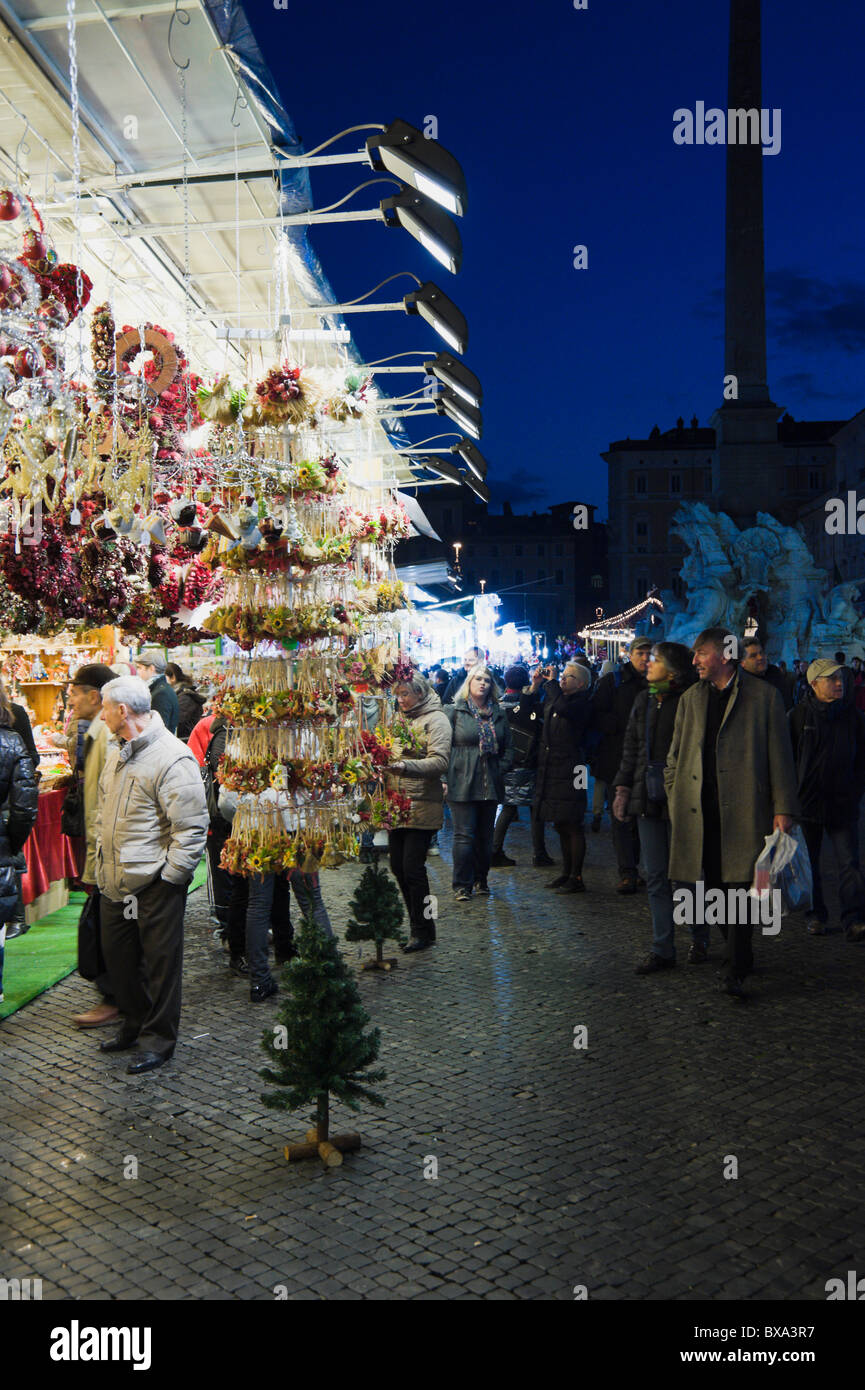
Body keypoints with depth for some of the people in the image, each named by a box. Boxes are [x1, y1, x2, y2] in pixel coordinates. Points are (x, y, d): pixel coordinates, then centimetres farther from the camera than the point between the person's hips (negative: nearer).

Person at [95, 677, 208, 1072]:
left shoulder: (172, 758, -19)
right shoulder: (117, 753, 10)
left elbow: (191, 828, -19)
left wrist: (168, 876, -17)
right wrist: (102, 861, 16)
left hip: (155, 884, -9)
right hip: (116, 881, 9)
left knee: (159, 961, 4)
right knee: (117, 954, 18)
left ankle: (158, 1037, 20)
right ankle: (134, 1024, 37)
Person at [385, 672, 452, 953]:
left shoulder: (436, 719, -5)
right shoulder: (399, 718, 18)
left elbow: (440, 761, -18)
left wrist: (406, 766, -32)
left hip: (422, 805, -8)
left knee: (412, 867, -7)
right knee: (398, 866, 10)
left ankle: (423, 930, 7)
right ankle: (418, 926, 24)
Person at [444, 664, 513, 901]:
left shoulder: (499, 714, 13)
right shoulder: (454, 711, 1)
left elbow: (508, 747, 19)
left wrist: (501, 769, 5)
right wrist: (447, 778, -8)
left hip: (491, 784, 4)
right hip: (462, 784, -4)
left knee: (485, 836, 9)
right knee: (464, 835, -6)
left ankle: (481, 880, 22)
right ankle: (462, 885, 1)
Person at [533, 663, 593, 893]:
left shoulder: (582, 703, -9)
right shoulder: (553, 699, 15)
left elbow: (563, 708, -27)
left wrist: (552, 682, -14)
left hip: (569, 770, -8)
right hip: (550, 769, 8)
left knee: (572, 826, -2)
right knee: (561, 826, 16)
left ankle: (576, 878, 4)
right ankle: (566, 873, 26)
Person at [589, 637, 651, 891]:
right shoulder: (612, 680, 4)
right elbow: (597, 716, -3)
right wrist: (624, 726, -14)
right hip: (617, 760, -2)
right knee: (621, 817, -5)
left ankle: (631, 869, 16)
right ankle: (627, 873, -5)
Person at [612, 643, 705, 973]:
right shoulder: (643, 700, 11)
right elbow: (631, 747, 15)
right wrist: (623, 787, 9)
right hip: (648, 796, 6)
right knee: (656, 877, 7)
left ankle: (699, 940, 24)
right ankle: (662, 950, 12)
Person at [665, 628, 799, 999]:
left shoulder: (764, 696, 2)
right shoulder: (690, 699, 14)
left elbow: (780, 756, 0)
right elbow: (675, 756, 18)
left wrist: (783, 808, -6)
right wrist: (675, 800, 9)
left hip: (743, 808, -4)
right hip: (700, 809, 4)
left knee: (739, 885, -7)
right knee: (714, 887, 9)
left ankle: (734, 972, -2)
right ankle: (740, 956, 27)